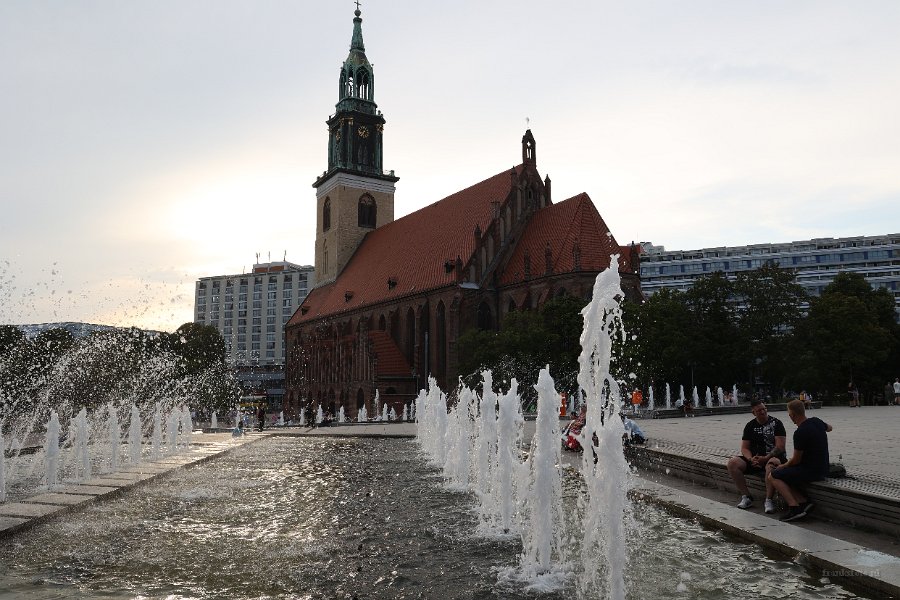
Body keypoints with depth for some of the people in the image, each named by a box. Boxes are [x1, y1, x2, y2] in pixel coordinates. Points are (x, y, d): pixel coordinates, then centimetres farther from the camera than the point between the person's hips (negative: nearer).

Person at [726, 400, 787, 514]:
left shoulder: (776, 423, -2)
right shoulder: (750, 426, 10)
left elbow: (780, 447, -11)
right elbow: (744, 448, 7)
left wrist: (765, 458, -23)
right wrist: (751, 459, -14)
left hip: (773, 457, -4)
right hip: (755, 459, 5)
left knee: (772, 464, -41)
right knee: (732, 462, -19)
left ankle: (768, 500, -32)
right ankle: (746, 497, -14)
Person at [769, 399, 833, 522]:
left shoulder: (800, 432, -24)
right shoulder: (816, 421, 2)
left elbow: (796, 460, -15)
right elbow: (829, 428, 29)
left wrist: (783, 466, 4)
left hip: (811, 472, -10)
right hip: (822, 469, 10)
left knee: (773, 476, -5)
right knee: (785, 475, 19)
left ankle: (795, 507, -15)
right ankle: (804, 502, 3)